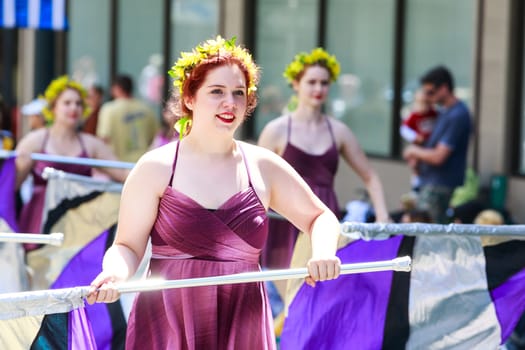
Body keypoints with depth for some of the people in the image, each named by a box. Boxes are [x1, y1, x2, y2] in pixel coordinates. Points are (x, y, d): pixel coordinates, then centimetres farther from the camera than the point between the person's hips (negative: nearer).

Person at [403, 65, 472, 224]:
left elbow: (438, 157, -20)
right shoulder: (444, 111, 13)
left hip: (440, 187, -10)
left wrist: (414, 151, -2)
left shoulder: (457, 116, -18)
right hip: (431, 182, 10)